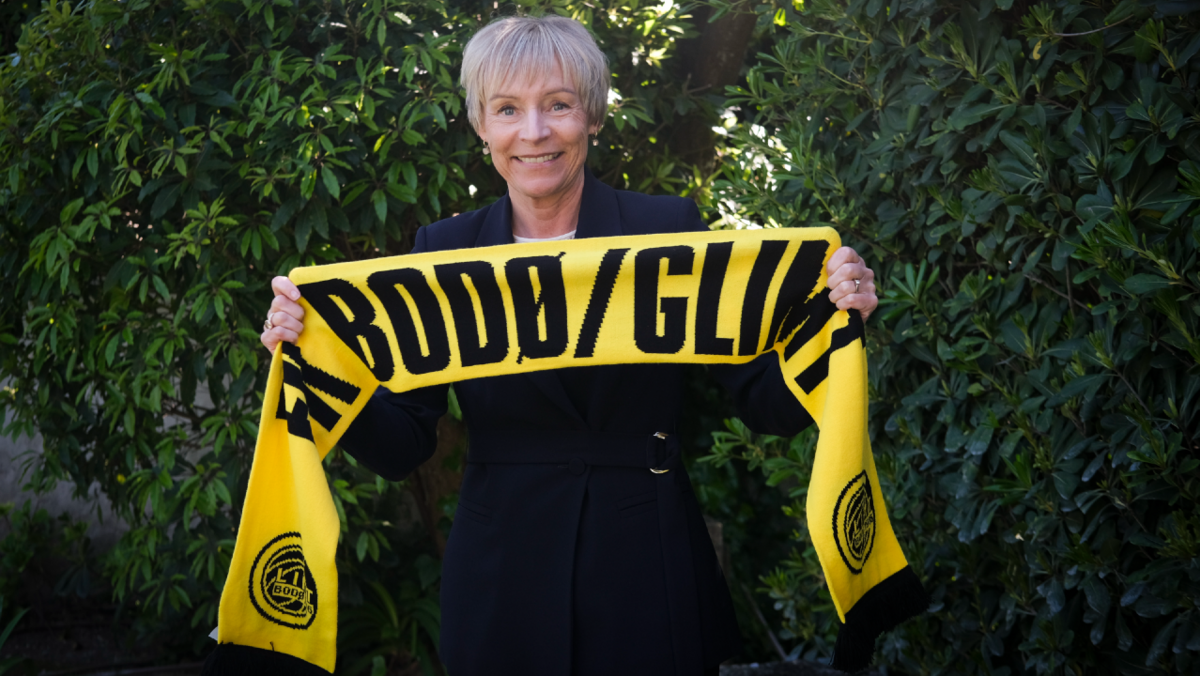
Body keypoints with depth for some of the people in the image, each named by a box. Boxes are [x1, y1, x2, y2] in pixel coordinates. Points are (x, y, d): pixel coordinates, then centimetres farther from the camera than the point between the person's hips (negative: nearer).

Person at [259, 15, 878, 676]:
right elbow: (401, 448, -3)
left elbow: (765, 406, -4)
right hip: (502, 584, 1)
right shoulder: (443, 250, -1)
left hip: (650, 576, -1)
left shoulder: (669, 229, -5)